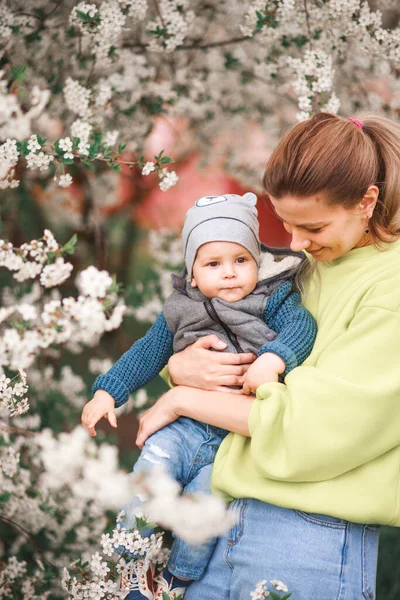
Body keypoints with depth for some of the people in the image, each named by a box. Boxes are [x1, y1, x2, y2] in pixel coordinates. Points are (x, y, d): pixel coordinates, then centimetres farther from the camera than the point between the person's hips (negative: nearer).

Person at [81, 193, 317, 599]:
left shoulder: (272, 298, 0)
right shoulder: (180, 311, 9)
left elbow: (301, 325, -17)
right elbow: (147, 353, 18)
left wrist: (274, 357, -36)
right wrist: (107, 391, 12)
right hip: (186, 423, 3)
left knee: (204, 493, -20)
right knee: (153, 463, -22)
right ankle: (134, 565, -2)